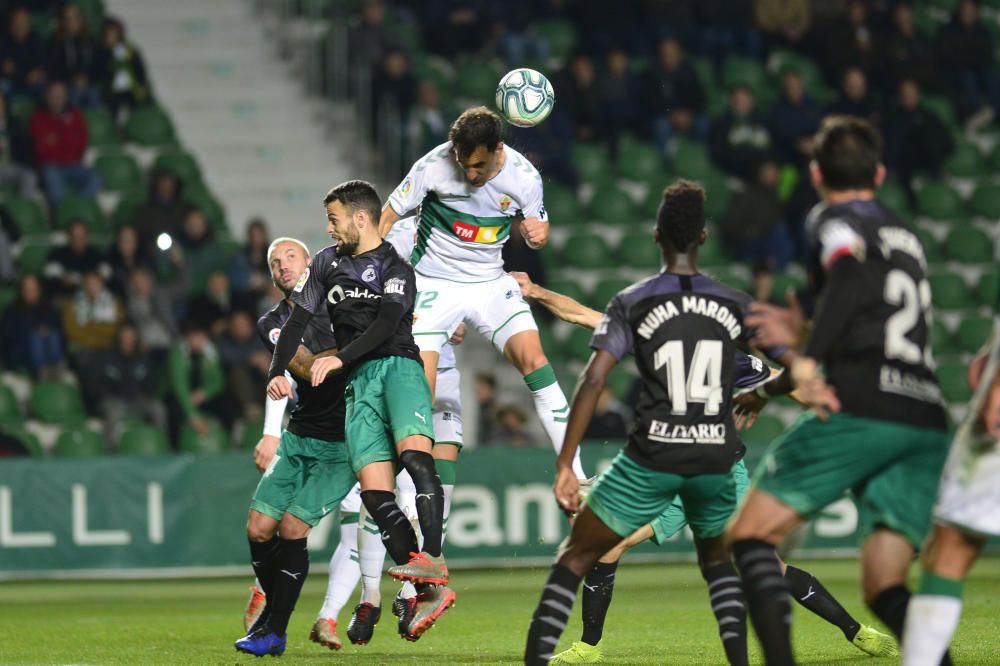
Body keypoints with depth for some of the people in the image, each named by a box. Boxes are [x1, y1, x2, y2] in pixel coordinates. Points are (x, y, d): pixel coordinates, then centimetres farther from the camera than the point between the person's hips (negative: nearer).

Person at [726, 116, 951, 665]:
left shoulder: (834, 220, 6)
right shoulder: (905, 235, 27)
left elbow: (851, 280, -17)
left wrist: (806, 361, -23)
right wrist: (808, 334, 39)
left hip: (860, 411, -6)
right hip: (927, 420, 7)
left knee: (751, 534, 2)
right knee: (884, 589, 5)